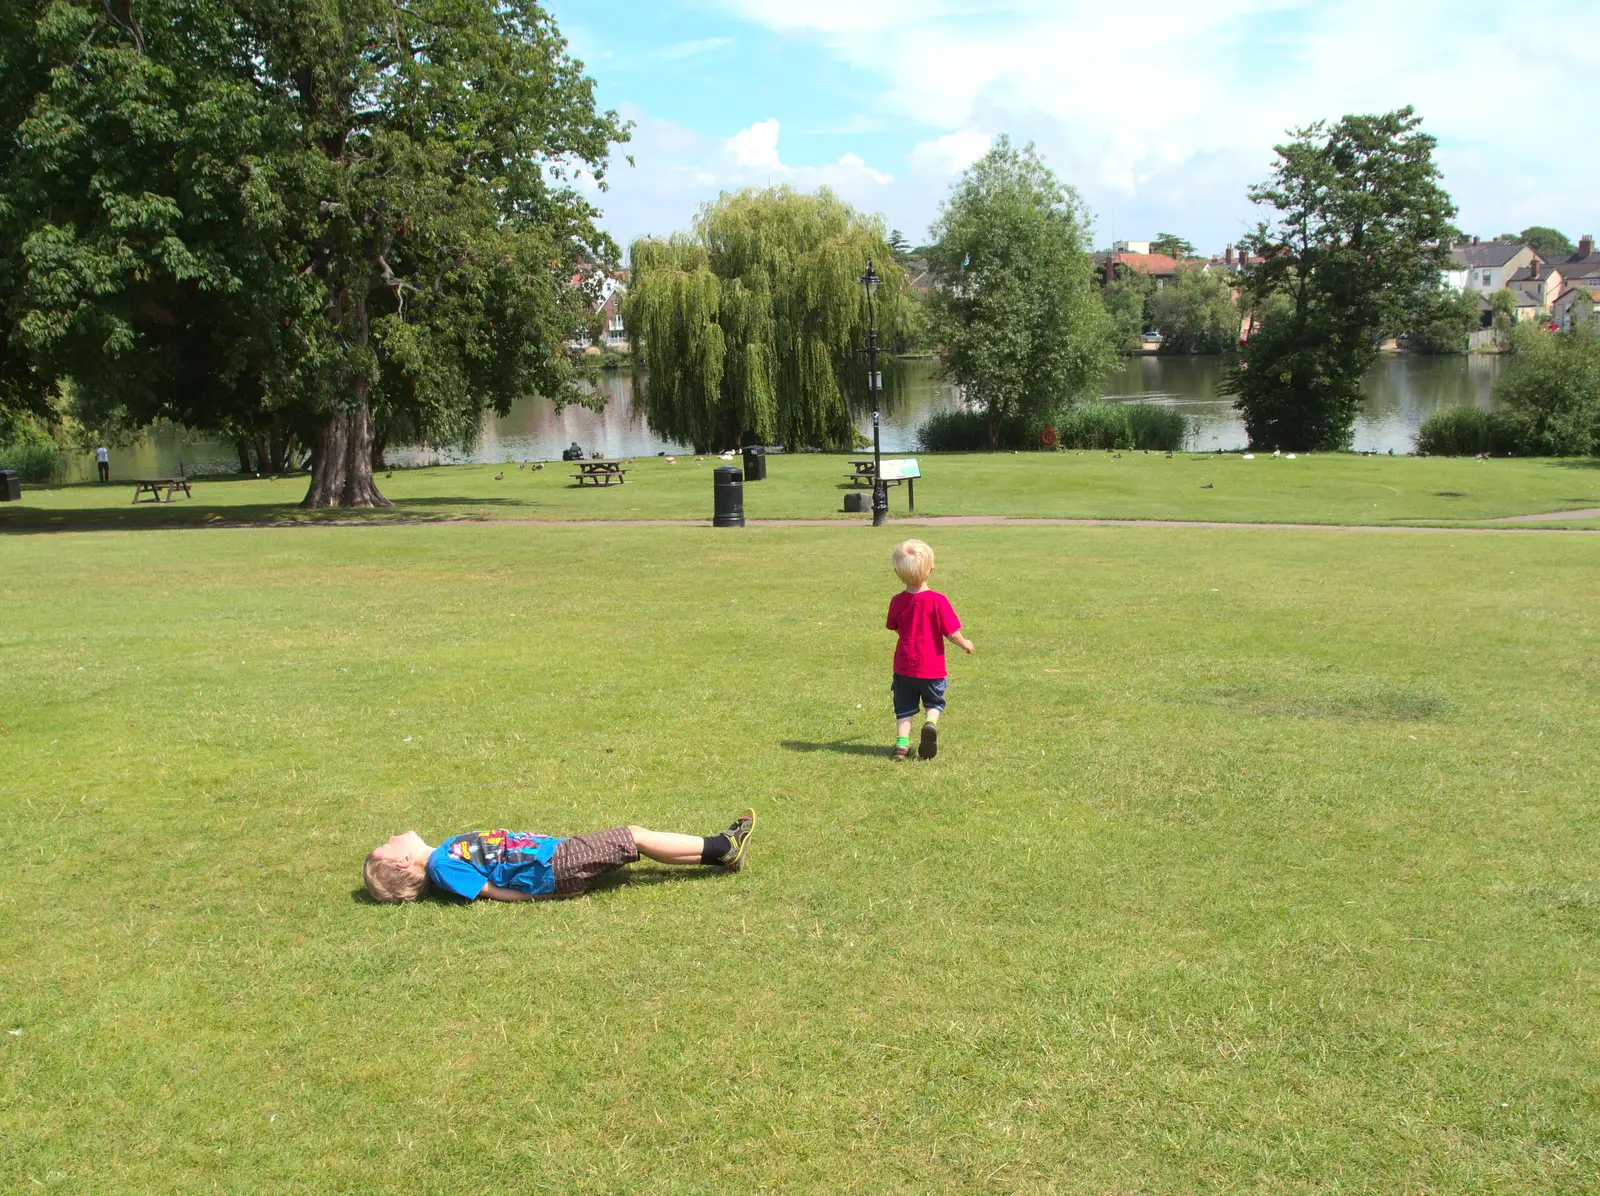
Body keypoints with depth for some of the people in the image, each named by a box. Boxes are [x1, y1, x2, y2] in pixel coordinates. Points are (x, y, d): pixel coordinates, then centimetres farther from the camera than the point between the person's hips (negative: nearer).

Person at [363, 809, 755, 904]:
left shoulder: (445, 851, 15)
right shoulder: (442, 866, -12)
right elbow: (491, 891, -14)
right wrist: (536, 896, -16)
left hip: (557, 850, 9)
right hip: (554, 870, -9)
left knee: (631, 837, 6)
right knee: (633, 839, -9)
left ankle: (720, 851, 10)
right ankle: (722, 848, -1)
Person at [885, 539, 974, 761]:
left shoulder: (897, 601, -5)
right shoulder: (938, 601, -15)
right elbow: (952, 633, -12)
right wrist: (965, 644, 8)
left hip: (904, 666, 2)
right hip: (932, 667, -2)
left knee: (904, 708, 13)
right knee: (934, 702, 18)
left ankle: (902, 743, -3)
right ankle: (931, 723, -11)